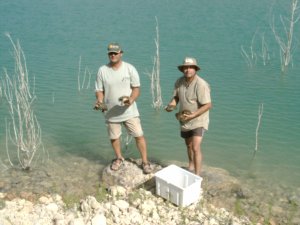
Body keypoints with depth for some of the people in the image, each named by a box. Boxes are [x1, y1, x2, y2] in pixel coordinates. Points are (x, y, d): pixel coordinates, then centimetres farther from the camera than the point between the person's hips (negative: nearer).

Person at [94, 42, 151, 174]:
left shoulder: (130, 68, -8)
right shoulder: (102, 70, -4)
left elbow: (136, 88, -8)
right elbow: (99, 90, 1)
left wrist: (131, 99, -27)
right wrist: (100, 101, -19)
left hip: (129, 111, -2)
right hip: (111, 113, 2)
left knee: (139, 136, -1)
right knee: (114, 137, 16)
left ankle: (145, 162, 16)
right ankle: (119, 158, 41)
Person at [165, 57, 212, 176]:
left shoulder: (201, 84, -24)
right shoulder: (179, 81, -5)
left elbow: (208, 105, -25)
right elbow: (176, 96, 8)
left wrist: (192, 115, -29)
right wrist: (172, 104, -14)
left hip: (198, 120, -6)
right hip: (184, 120, 7)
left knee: (196, 148, -17)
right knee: (188, 145, 23)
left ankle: (197, 175, -7)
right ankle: (191, 166, 47)